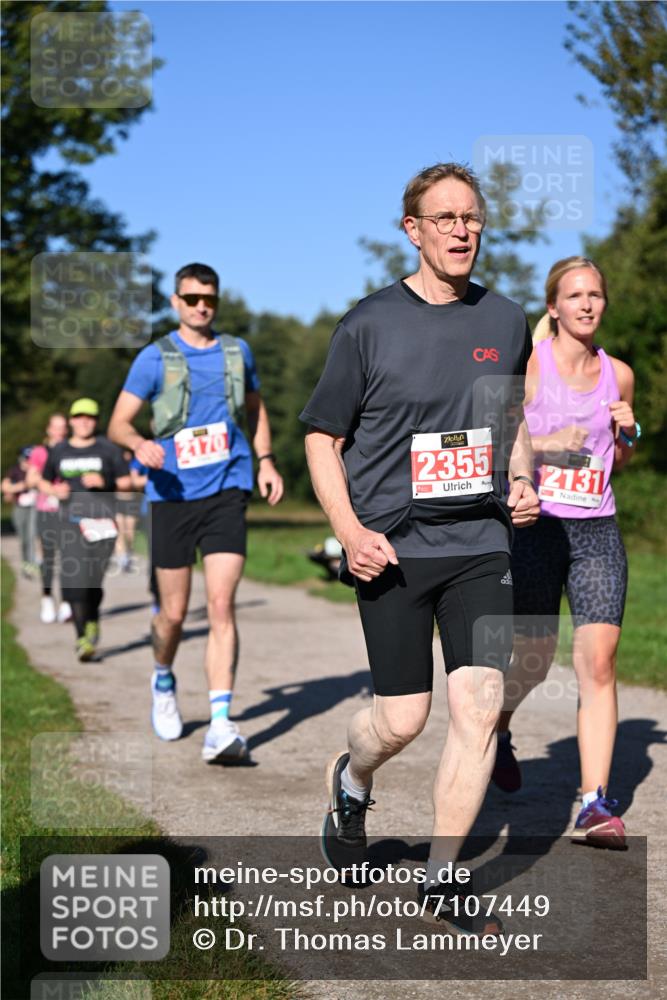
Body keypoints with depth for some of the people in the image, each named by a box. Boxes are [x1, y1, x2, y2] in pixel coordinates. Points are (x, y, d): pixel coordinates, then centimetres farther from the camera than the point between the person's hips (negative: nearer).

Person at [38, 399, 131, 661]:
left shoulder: (108, 449, 6)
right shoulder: (59, 452, 13)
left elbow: (125, 482, 6)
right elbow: (44, 482, 22)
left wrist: (103, 482, -12)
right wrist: (54, 490, 0)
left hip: (102, 518, -1)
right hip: (71, 520, 1)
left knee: (95, 576, 0)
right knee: (73, 578, -13)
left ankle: (92, 621, 28)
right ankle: (82, 638, -11)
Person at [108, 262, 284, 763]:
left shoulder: (237, 352, 10)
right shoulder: (155, 359, 1)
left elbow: (256, 408, 25)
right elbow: (118, 423, -2)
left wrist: (266, 461, 13)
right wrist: (141, 444, -23)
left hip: (226, 492, 1)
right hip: (172, 495, -1)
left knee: (221, 605, -12)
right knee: (174, 612, 7)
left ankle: (221, 723, -15)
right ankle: (164, 680, 39)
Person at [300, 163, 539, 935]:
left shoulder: (506, 322, 9)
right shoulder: (369, 324, -3)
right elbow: (322, 438, 1)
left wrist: (522, 485, 4)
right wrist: (351, 533, -12)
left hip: (481, 546, 3)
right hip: (392, 550, -3)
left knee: (479, 707, -6)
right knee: (402, 718, 0)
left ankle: (440, 878, 9)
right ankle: (350, 784, 36)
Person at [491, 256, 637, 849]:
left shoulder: (618, 374, 9)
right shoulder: (527, 367, -4)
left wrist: (628, 433, 0)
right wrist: (543, 444, -19)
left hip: (598, 532, 3)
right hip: (537, 527, -3)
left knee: (599, 661, -9)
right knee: (535, 661, 6)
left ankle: (595, 804, -7)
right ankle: (498, 727, 40)